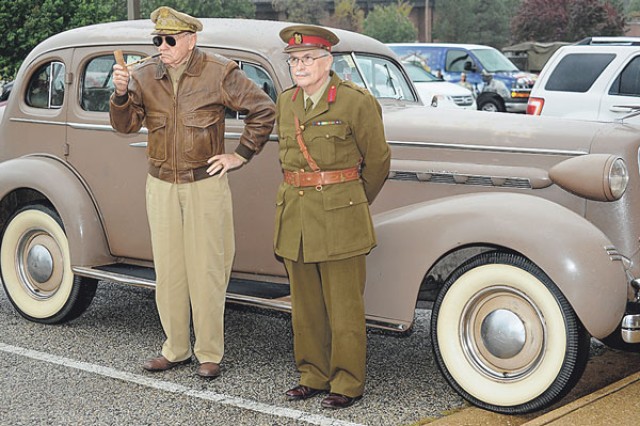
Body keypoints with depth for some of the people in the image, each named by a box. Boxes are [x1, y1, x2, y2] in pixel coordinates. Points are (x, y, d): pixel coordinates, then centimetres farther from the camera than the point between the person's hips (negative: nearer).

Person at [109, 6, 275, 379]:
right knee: (168, 270, 8)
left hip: (205, 184, -4)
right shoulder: (146, 76, 4)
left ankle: (210, 353, 11)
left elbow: (264, 110, -1)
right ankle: (176, 349, 21)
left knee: (207, 271, 1)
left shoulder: (219, 73, -6)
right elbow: (126, 124, -1)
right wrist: (122, 93, -19)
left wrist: (240, 155, -3)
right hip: (161, 185, 4)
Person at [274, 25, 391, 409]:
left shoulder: (356, 102, -9)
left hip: (339, 216, -6)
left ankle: (348, 384, 13)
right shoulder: (286, 102, 9)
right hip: (295, 215, 6)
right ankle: (313, 376, 25)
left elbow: (377, 162, 0)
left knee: (344, 307, 2)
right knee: (305, 305, 12)